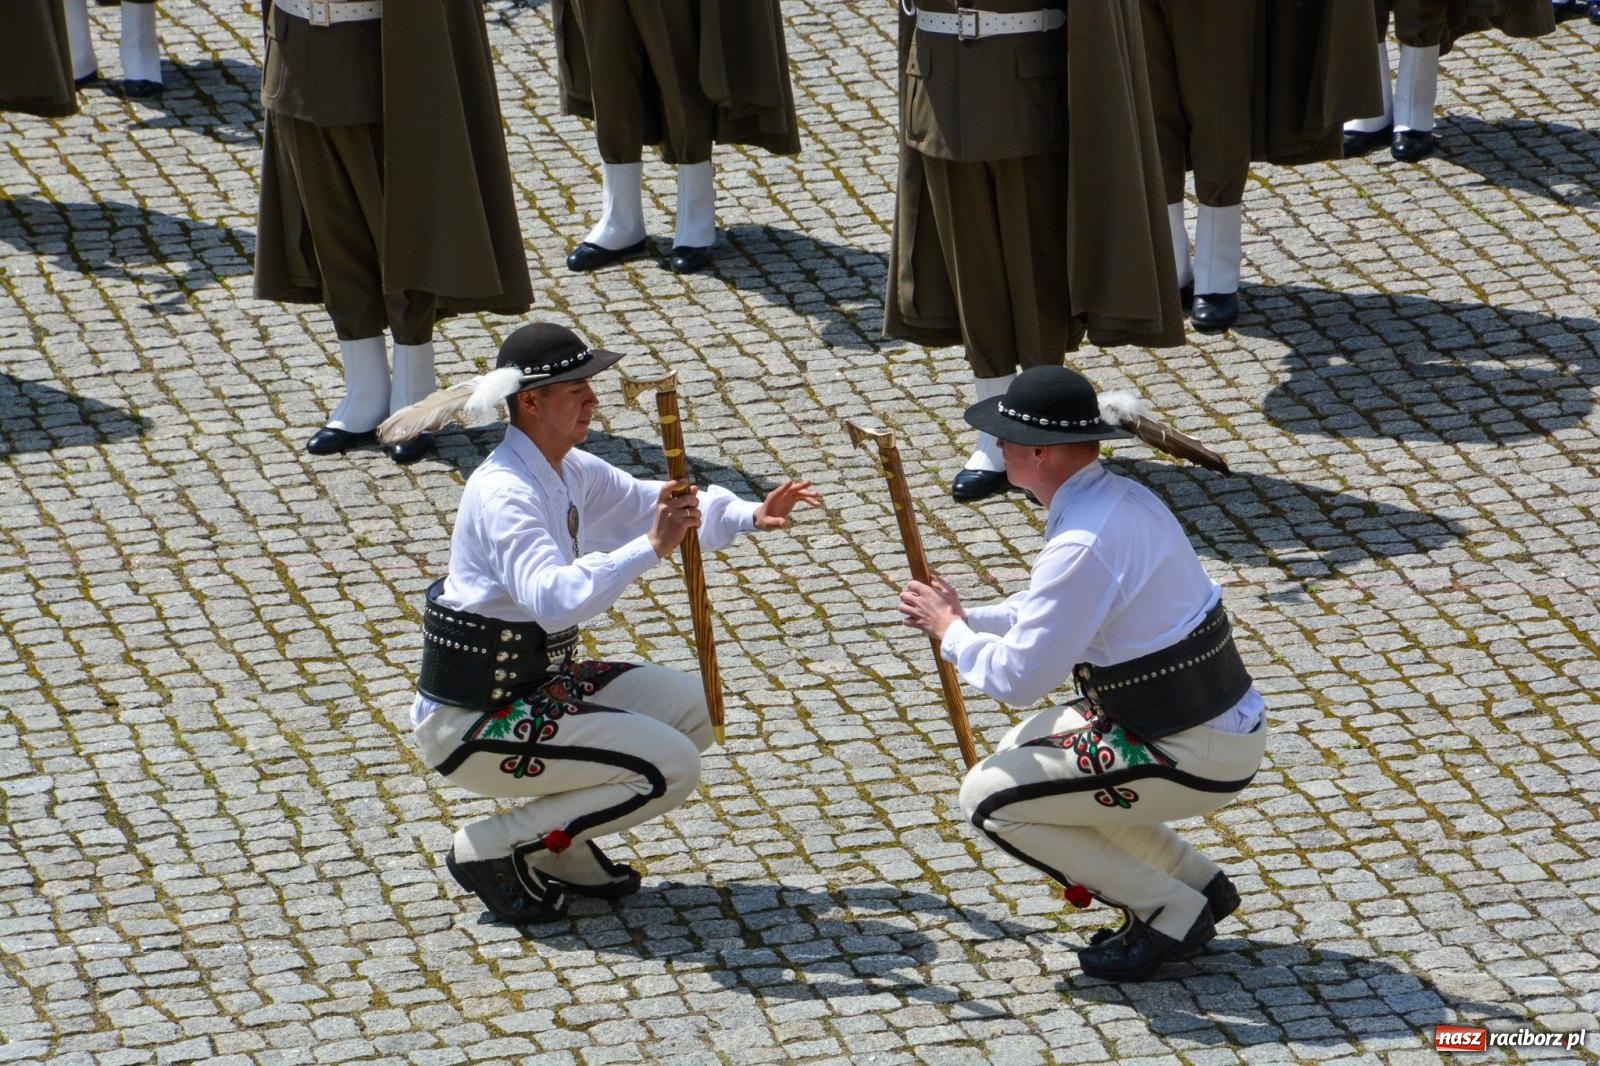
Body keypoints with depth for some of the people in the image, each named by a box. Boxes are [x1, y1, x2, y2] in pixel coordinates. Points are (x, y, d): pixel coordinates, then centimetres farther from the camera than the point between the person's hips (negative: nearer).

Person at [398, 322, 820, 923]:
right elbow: (554, 598, -39)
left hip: (536, 684, 10)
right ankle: (490, 849, -6)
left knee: (694, 710, 8)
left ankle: (563, 847, 9)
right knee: (671, 767, -15)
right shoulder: (505, 494, -24)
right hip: (471, 725, -10)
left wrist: (750, 516, 3)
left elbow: (648, 503, 18)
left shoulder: (569, 472, 5)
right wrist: (651, 547, -44)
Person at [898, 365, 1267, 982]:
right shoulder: (1121, 497, 6)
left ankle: (1172, 915, 0)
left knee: (991, 798, -5)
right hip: (1229, 722, 9)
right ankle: (1196, 883, 19)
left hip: (1197, 757, -9)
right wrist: (967, 617, 9)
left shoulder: (1082, 547, -24)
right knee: (1022, 752, 23)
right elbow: (1054, 610, 21)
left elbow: (1017, 678, -20)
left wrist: (950, 630, -2)